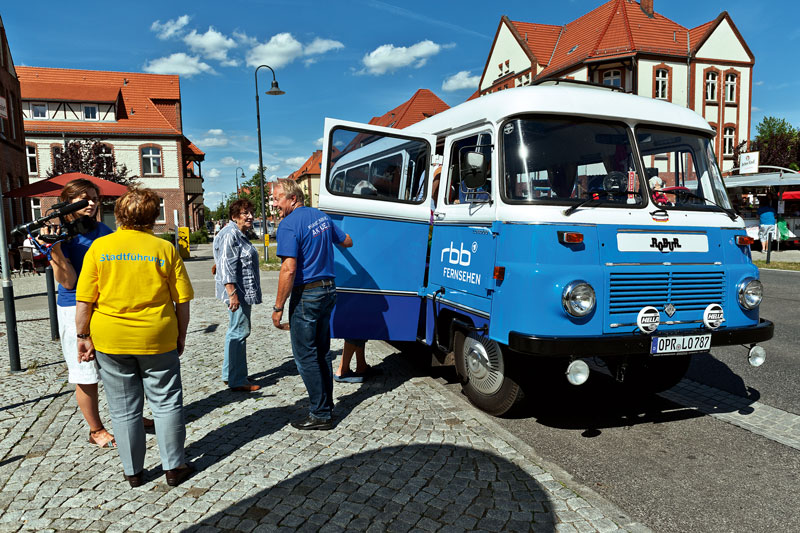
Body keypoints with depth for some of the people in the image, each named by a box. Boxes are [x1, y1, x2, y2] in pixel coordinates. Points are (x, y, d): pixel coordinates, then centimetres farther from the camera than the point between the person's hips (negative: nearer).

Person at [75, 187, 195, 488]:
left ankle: (133, 471, 25)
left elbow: (84, 299, -4)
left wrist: (83, 336, 5)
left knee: (124, 409, 13)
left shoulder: (100, 247, -3)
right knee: (166, 403, 12)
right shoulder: (165, 248, -4)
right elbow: (182, 300, -3)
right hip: (157, 338, -1)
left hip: (110, 340, 1)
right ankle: (174, 466, 18)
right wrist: (181, 335, 8)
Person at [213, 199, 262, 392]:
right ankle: (237, 380, 0)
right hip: (237, 291, -11)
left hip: (244, 291, 11)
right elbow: (226, 266, -22)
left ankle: (230, 375, 26)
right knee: (239, 332, -7)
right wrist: (232, 293, -27)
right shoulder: (230, 234, -15)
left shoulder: (240, 234, 18)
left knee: (236, 331, 16)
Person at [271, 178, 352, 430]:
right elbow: (347, 242, 22)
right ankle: (326, 405, 27)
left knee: (305, 356, 1)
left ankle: (320, 414, 7)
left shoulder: (289, 224, -15)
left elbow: (289, 270, -22)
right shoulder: (321, 216, 9)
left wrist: (278, 307, -16)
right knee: (322, 351, 18)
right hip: (329, 290, 8)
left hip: (306, 294, -8)